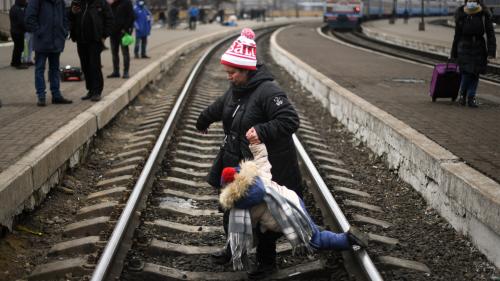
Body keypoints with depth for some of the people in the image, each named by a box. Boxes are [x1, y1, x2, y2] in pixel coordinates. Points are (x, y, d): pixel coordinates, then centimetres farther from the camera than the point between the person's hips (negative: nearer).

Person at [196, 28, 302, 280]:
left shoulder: (268, 92, -25)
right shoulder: (236, 90, 4)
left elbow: (290, 120, -30)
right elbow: (219, 107, 25)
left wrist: (262, 131, -40)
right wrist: (203, 120, 40)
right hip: (237, 164, 8)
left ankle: (266, 261, 25)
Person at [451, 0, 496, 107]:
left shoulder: (484, 15, -5)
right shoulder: (461, 15, -3)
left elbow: (490, 34, -5)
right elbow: (457, 35, 5)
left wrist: (491, 51, -13)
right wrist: (454, 53, 9)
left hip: (479, 48, 1)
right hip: (464, 47, -1)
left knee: (475, 74, 4)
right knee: (466, 73, -8)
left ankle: (471, 98, 16)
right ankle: (463, 94, 17)